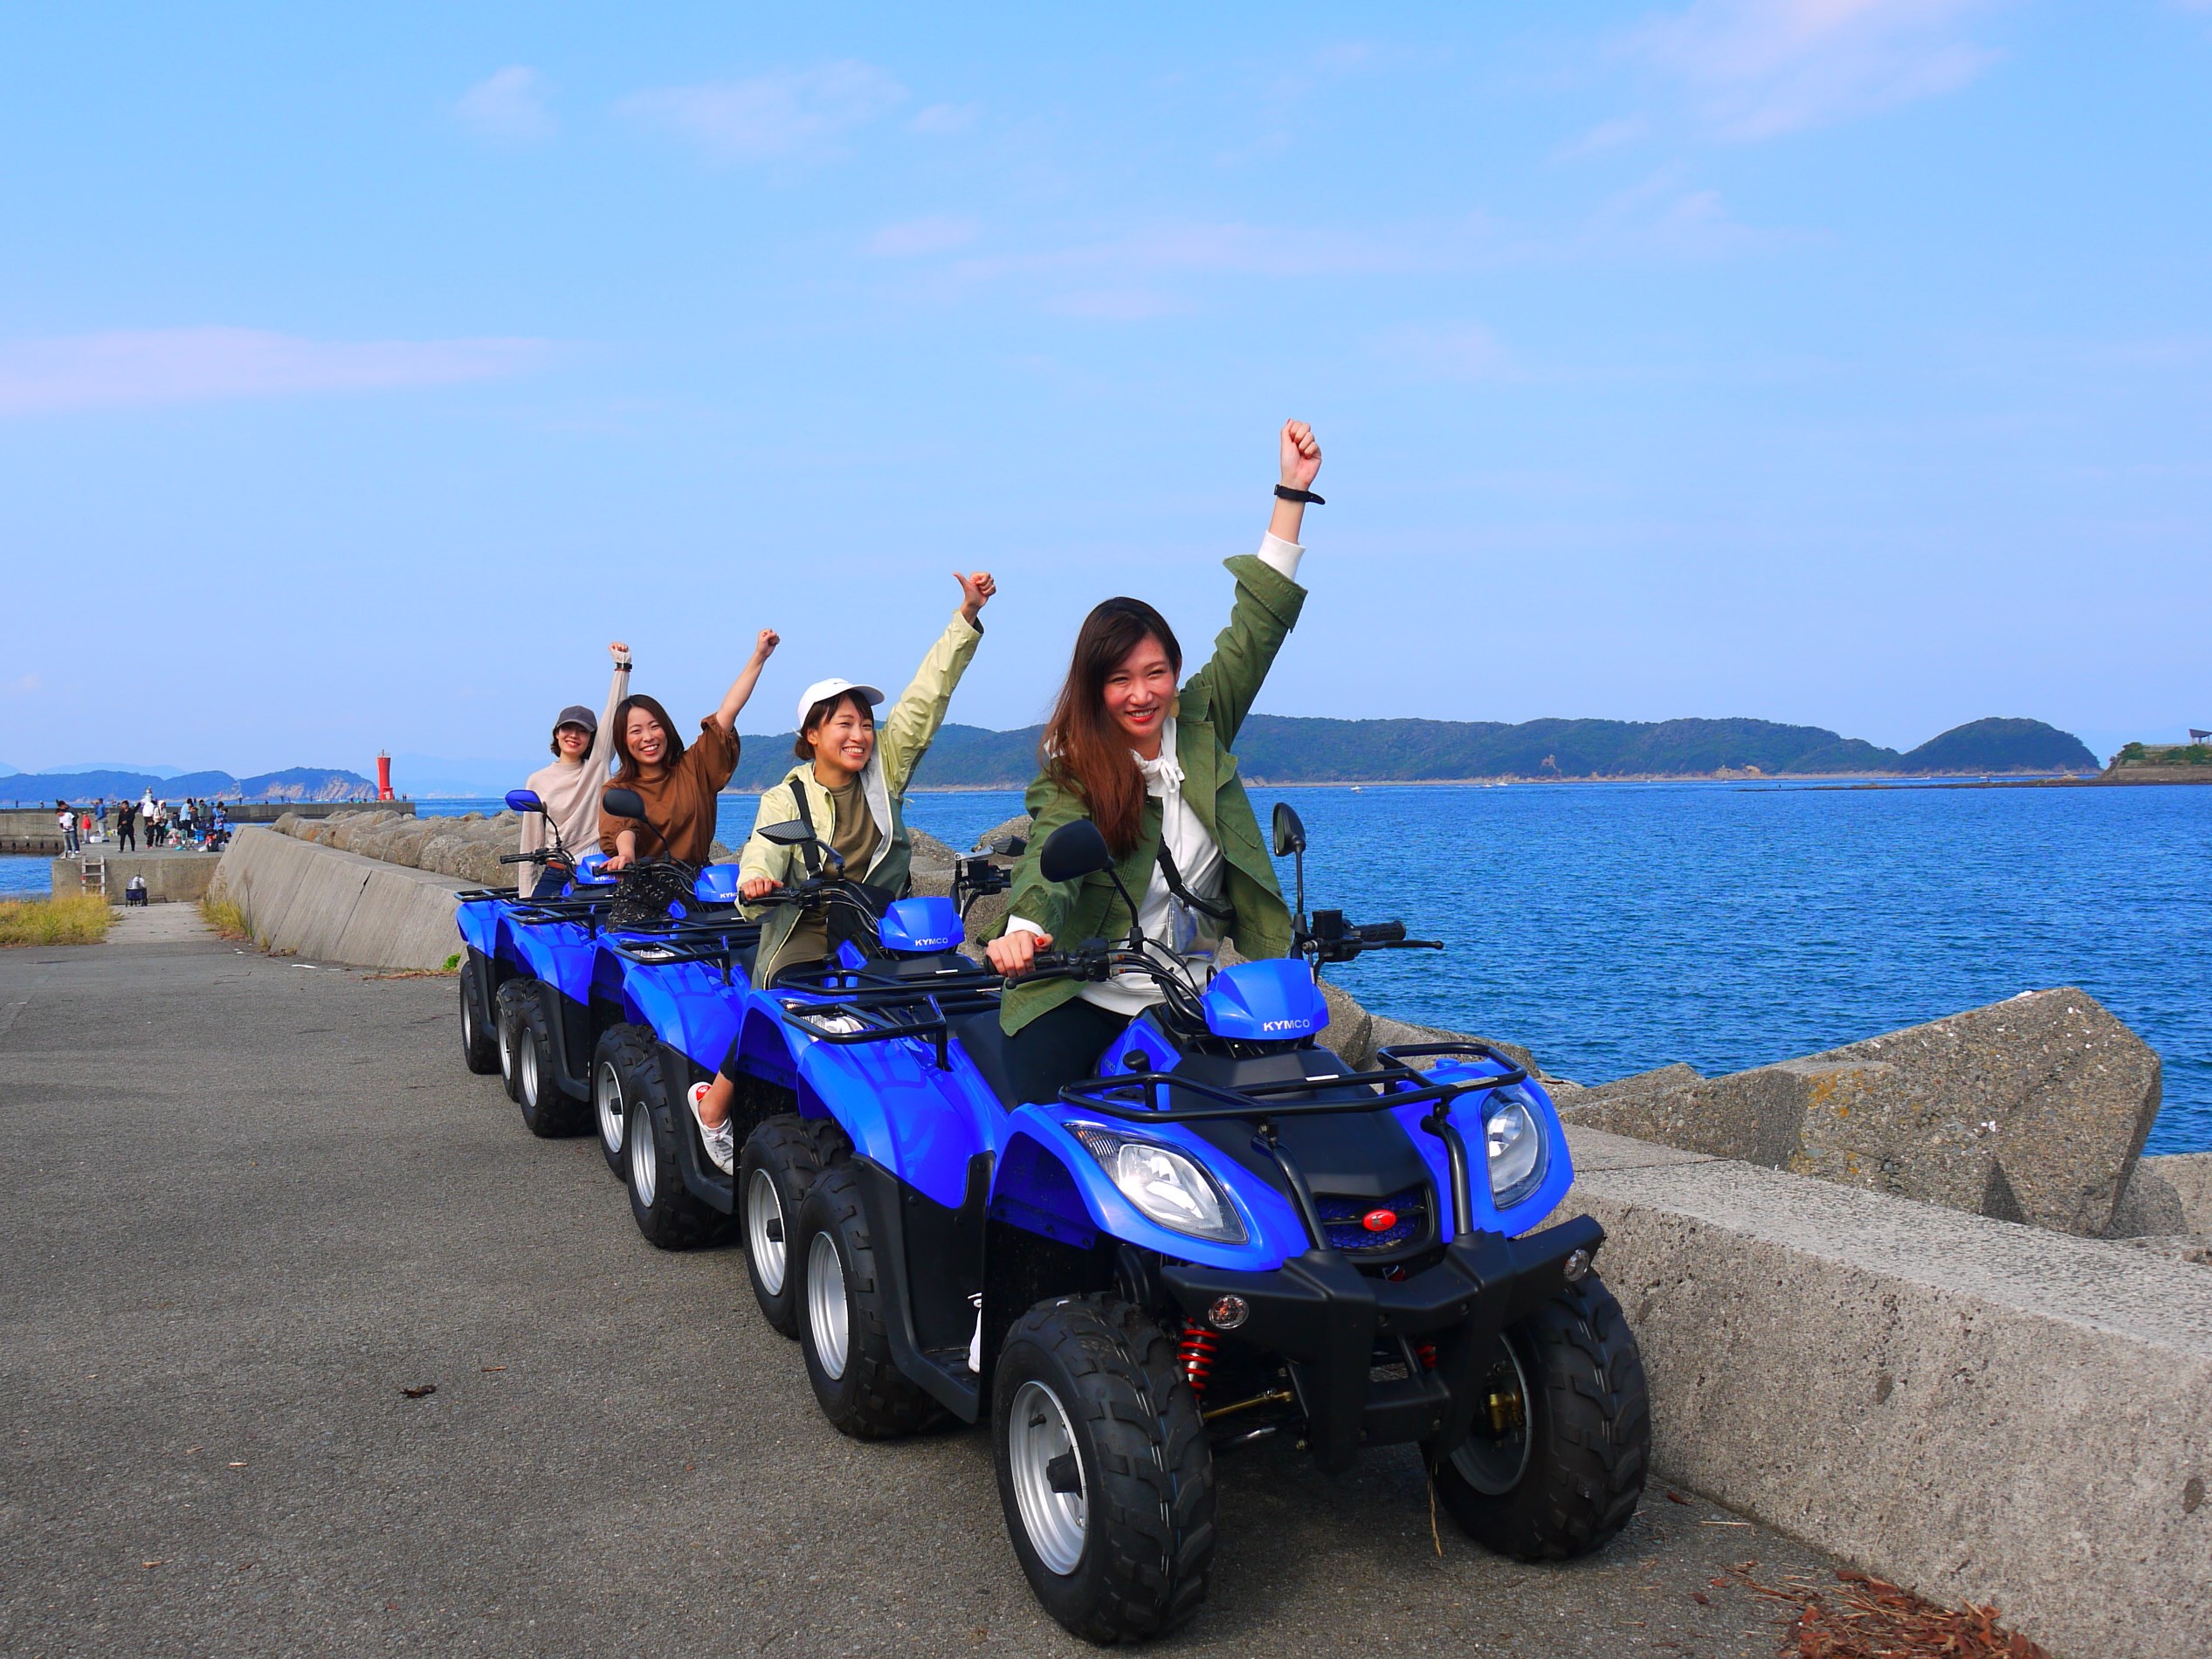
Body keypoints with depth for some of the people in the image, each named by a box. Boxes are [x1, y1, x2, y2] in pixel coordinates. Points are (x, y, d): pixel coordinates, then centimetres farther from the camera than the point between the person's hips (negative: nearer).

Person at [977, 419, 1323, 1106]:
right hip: (1078, 1003, -3)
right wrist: (1024, 927, -46)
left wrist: (1293, 490, 1)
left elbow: (1258, 625, 4)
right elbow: (1051, 851, -24)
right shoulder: (1070, 771, -6)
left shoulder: (1201, 725, 5)